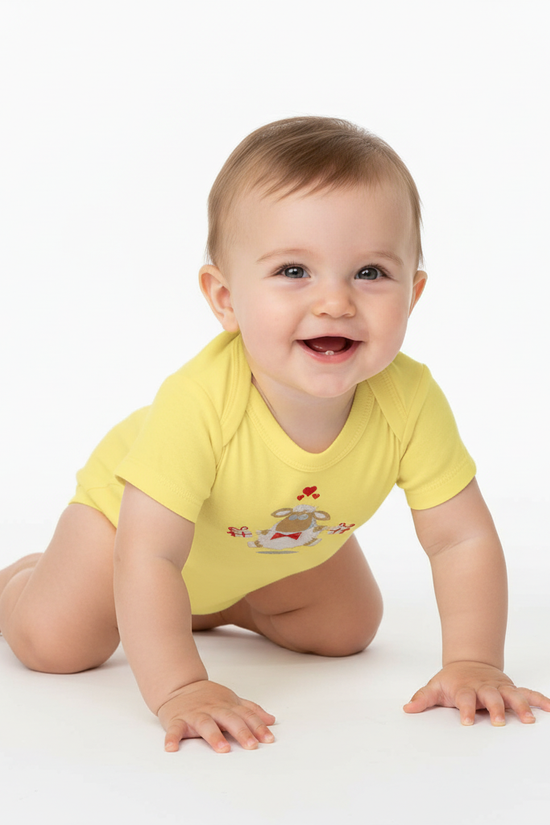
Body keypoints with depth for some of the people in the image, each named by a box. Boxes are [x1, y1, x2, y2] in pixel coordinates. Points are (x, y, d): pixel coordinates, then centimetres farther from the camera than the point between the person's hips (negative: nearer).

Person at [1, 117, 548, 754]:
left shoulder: (410, 403, -35)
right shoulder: (198, 403, -46)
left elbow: (463, 539, -25)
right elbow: (148, 555, -44)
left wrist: (471, 663, -34)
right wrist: (177, 689, -49)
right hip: (130, 509, -4)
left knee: (348, 630, 9)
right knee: (54, 644, -12)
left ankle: (224, 606, 34)